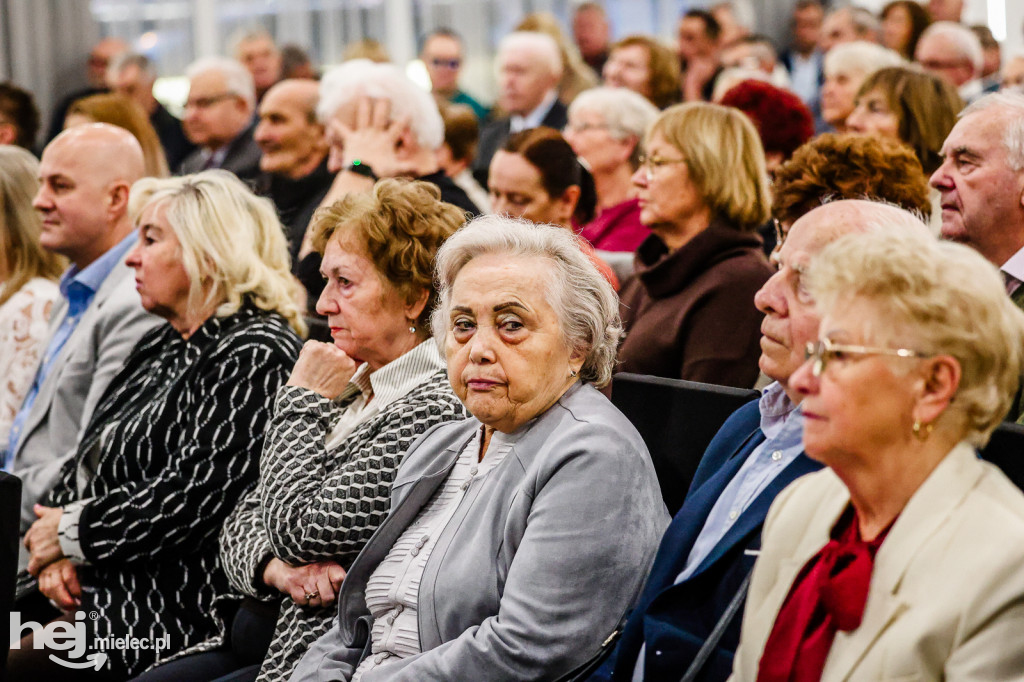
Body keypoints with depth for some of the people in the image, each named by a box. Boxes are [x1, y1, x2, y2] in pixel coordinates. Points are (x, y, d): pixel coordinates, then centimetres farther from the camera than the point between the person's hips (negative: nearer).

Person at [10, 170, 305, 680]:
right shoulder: (161, 347, 20)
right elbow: (83, 466, 19)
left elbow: (195, 500, -19)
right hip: (88, 588, 9)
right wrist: (60, 552, -1)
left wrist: (75, 531, -9)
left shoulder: (255, 355, -11)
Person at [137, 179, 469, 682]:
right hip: (264, 635, 9)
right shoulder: (348, 390, 14)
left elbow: (299, 530, -19)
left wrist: (303, 402, -6)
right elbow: (242, 525, 14)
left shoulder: (433, 409, -15)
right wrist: (276, 569, -10)